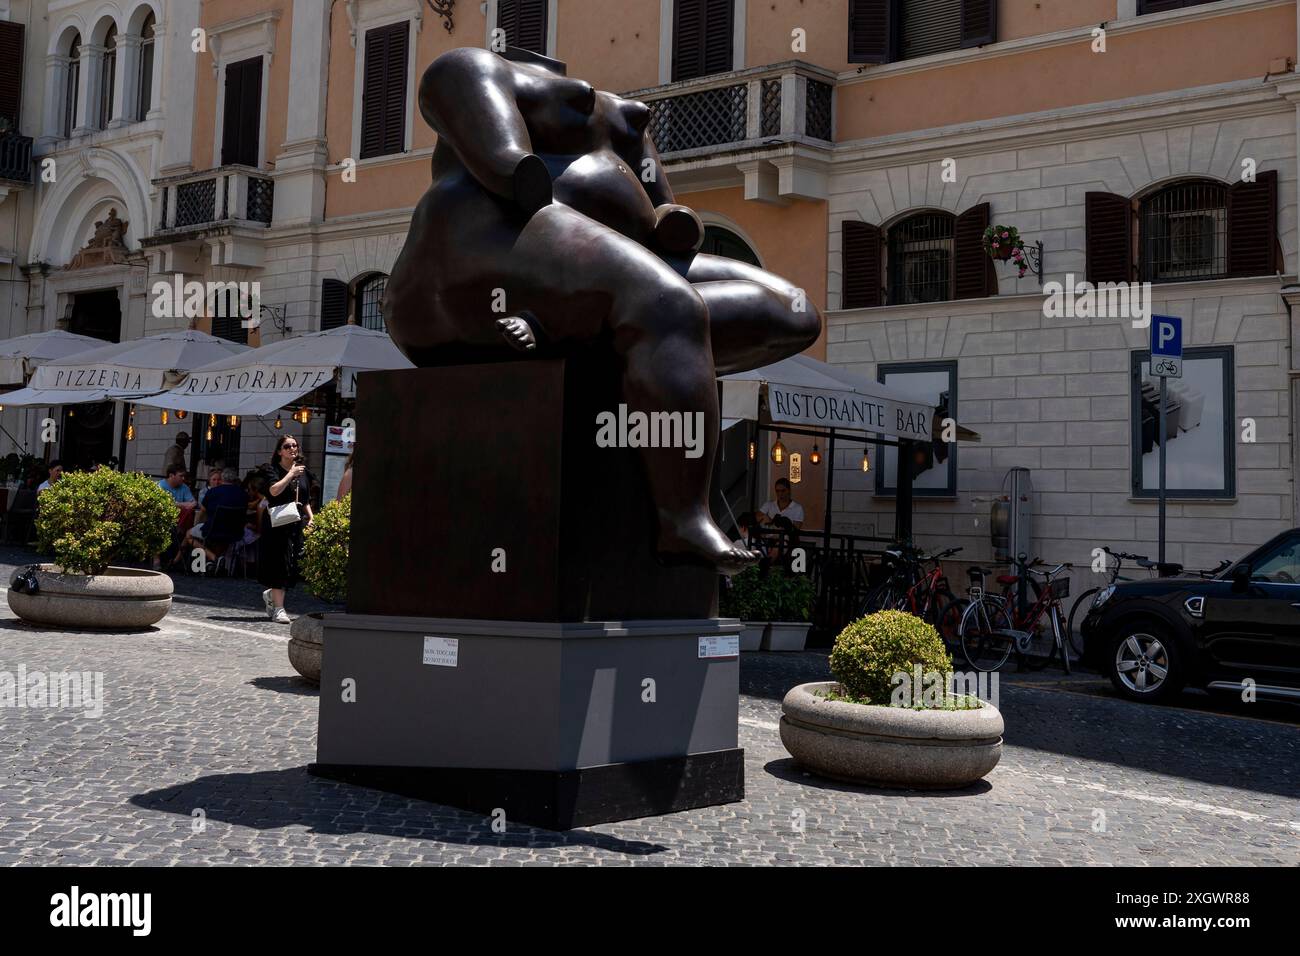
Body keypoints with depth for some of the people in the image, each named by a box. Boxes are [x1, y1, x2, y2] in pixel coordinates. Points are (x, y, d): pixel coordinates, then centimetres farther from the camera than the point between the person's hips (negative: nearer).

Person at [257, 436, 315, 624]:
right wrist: (291, 474, -14)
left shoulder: (303, 472, 17)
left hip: (297, 524, 5)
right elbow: (274, 490, -18)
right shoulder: (271, 470, 0)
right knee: (279, 563, -8)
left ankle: (271, 594, 29)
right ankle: (278, 608, -5)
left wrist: (310, 517, 9)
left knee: (292, 565, 3)